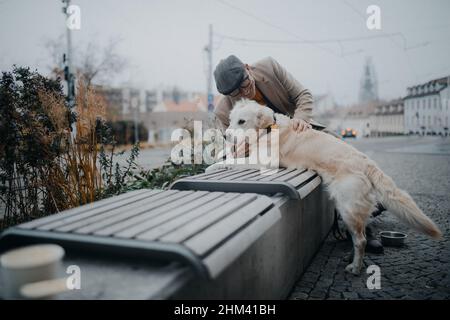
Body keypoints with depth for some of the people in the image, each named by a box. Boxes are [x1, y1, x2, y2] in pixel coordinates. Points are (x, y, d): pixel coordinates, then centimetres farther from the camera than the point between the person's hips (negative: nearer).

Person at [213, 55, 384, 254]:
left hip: (298, 126, 2)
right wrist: (239, 153, -35)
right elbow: (235, 149, -10)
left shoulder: (269, 66, -20)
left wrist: (301, 118, -33)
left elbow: (303, 95, -12)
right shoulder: (223, 111, -22)